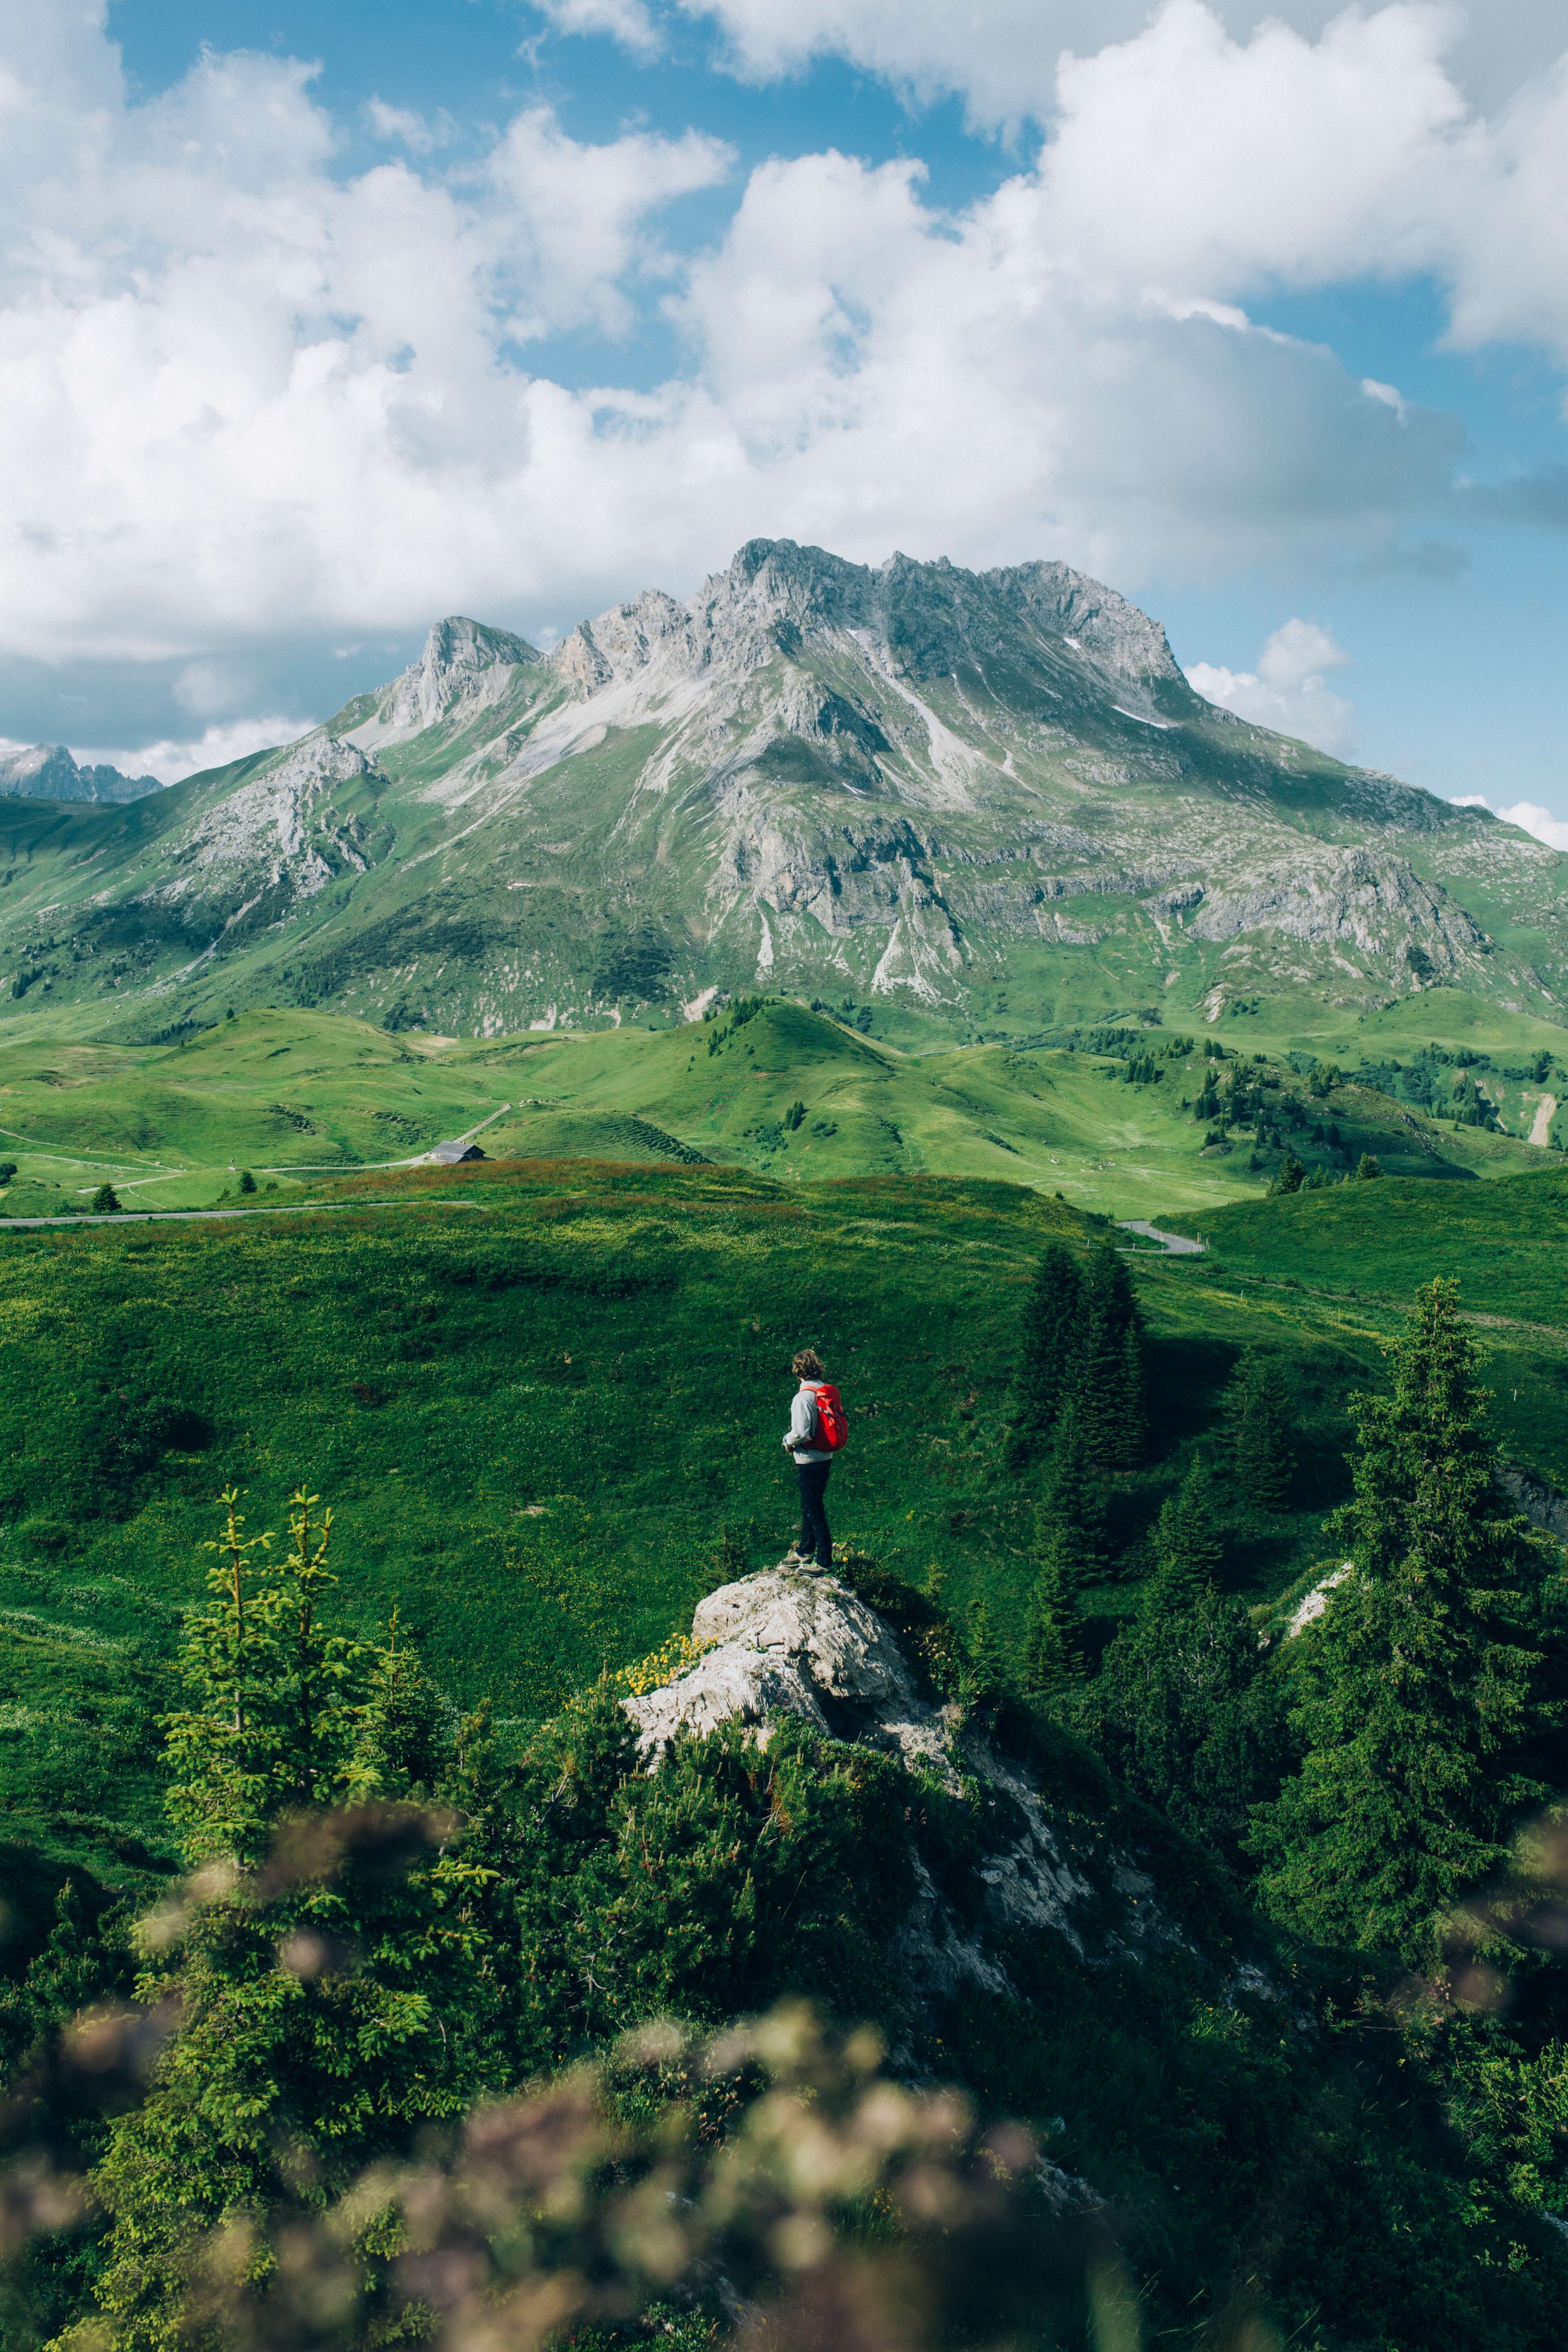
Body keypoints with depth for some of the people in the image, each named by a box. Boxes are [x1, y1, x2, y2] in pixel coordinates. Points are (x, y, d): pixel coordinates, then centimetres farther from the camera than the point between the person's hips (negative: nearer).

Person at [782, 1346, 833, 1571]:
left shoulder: (803, 1397, -22)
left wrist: (788, 1441, -7)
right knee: (809, 1506, 22)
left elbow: (801, 1432, -29)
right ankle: (805, 1551, 35)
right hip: (825, 1457, 8)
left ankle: (825, 1561, 10)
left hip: (809, 1460, -8)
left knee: (815, 1511, 2)